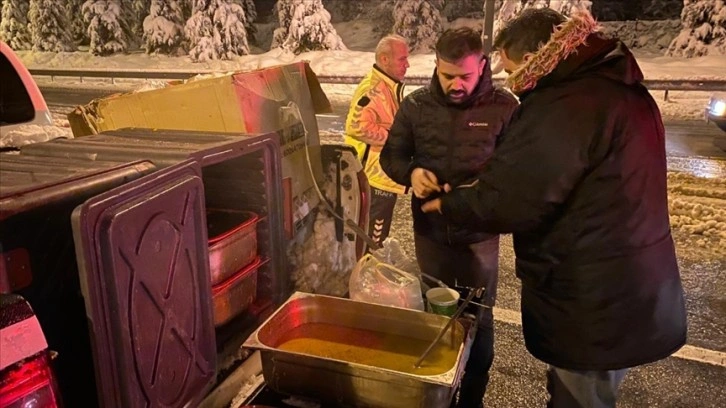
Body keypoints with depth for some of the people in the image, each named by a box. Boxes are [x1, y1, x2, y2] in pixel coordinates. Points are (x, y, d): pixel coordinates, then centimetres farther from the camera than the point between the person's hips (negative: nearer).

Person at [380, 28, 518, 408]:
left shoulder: (504, 106, -11)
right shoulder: (416, 104, -4)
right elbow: (391, 155, 4)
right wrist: (411, 173, -18)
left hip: (479, 234, -2)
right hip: (430, 229, 3)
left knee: (478, 319, 13)